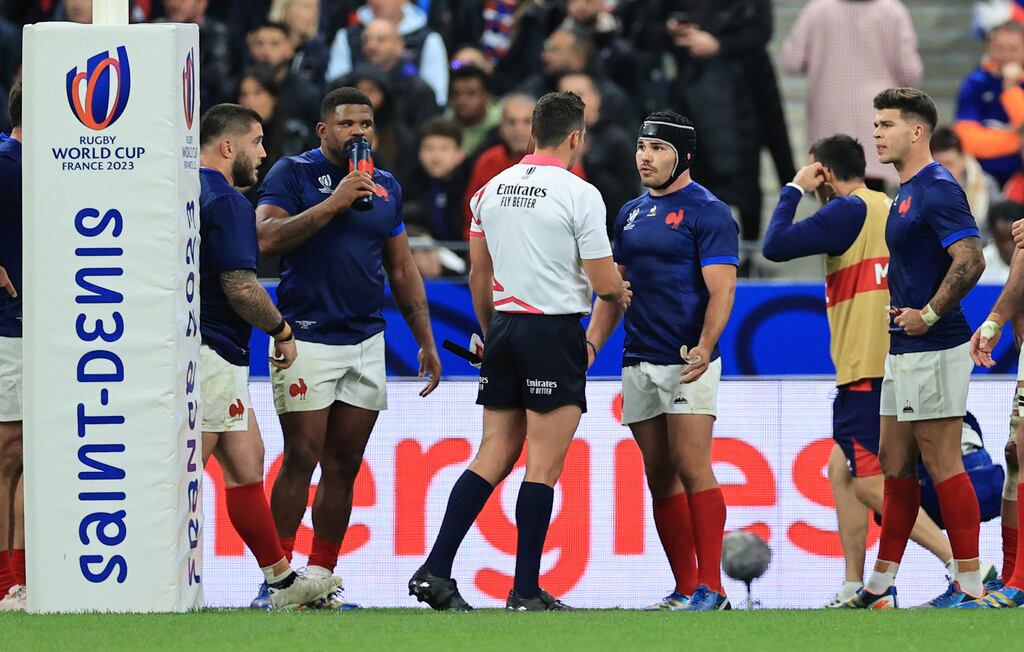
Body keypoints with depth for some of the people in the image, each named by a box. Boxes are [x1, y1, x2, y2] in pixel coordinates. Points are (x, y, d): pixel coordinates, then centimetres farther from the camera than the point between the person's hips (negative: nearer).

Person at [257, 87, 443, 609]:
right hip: (307, 341, -6)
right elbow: (267, 237, -17)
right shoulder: (294, 173, -2)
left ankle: (319, 579, 10)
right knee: (302, 459, -9)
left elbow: (402, 270, 21)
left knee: (344, 467, 5)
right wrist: (334, 203, -19)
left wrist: (426, 341, 17)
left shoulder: (386, 188, 15)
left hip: (366, 343, 6)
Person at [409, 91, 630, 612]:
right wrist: (620, 293, 14)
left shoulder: (491, 190, 9)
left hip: (503, 327, 6)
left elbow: (478, 278, 15)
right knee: (543, 466, -1)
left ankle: (435, 570, 0)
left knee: (493, 457, 9)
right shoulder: (579, 195, -10)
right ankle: (526, 592, -1)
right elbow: (605, 283, -9)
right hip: (554, 333, -6)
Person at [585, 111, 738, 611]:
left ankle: (710, 588, -11)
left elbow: (721, 289, -12)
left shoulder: (707, 212, -5)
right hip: (639, 363, 7)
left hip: (686, 362, -7)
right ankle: (685, 589, 9)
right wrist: (592, 343, 9)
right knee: (659, 477, 6)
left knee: (691, 468, -12)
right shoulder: (631, 213, 17)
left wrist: (704, 347, -26)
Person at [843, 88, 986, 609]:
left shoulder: (937, 189, -15)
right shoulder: (907, 192, 16)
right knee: (895, 463, 13)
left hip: (933, 349, -10)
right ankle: (880, 585, 18)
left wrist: (928, 315, -20)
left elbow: (970, 261, -24)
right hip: (904, 351, 10)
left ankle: (971, 584, -4)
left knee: (941, 463, -7)